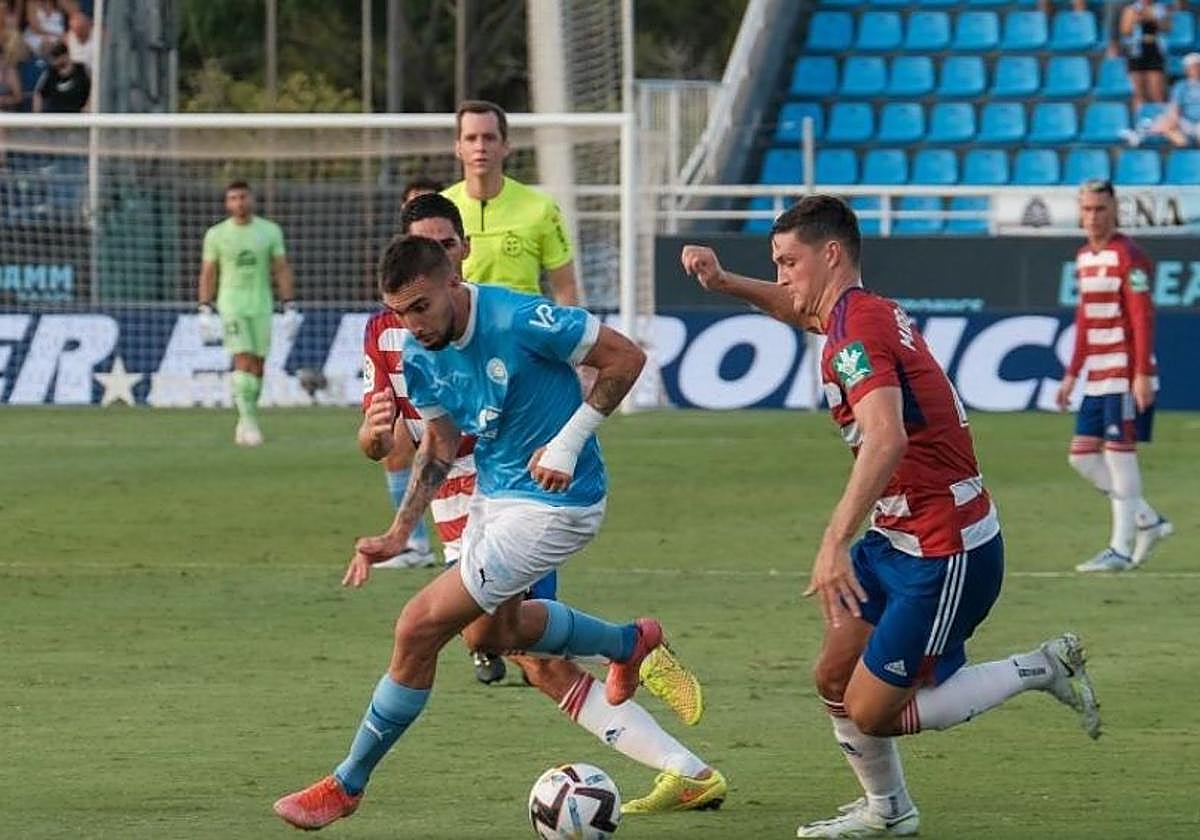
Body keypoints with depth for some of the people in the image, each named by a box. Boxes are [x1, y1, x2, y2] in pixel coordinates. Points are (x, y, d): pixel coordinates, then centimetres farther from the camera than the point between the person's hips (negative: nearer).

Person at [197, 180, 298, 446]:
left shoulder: (270, 231, 4)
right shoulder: (216, 234, 2)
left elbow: (282, 271, 6)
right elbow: (208, 274, 5)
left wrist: (290, 309, 0)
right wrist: (205, 312, -1)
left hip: (261, 307, 2)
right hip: (231, 305, -2)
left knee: (257, 365, 3)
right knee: (244, 360, -16)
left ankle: (245, 424, 15)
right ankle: (249, 420, -17)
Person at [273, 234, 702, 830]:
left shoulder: (519, 321, -28)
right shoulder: (418, 354, -5)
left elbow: (625, 357, -18)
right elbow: (440, 444, 10)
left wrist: (570, 439, -25)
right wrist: (400, 532, 0)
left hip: (553, 501, -9)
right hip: (493, 493, 9)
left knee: (420, 628, -11)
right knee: (490, 633, 28)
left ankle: (348, 785, 4)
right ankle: (629, 643, 51)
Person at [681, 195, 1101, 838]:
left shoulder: (858, 332, -22)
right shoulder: (860, 313, 9)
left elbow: (887, 439, -38)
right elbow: (799, 309, 34)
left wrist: (836, 542, -44)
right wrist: (725, 283, 18)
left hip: (946, 555, -10)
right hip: (896, 538, 10)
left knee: (871, 712, -5)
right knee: (835, 678, 11)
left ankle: (1038, 670, 6)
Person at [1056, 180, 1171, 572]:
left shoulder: (1128, 256, -11)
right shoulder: (1084, 257, 15)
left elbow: (1142, 318, -16)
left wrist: (1142, 374, -22)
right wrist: (1072, 374, 21)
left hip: (1126, 375, -9)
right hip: (1098, 378, 9)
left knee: (1119, 452, -7)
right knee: (1082, 455, 7)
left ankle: (1121, 549, -2)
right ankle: (1148, 521, 17)